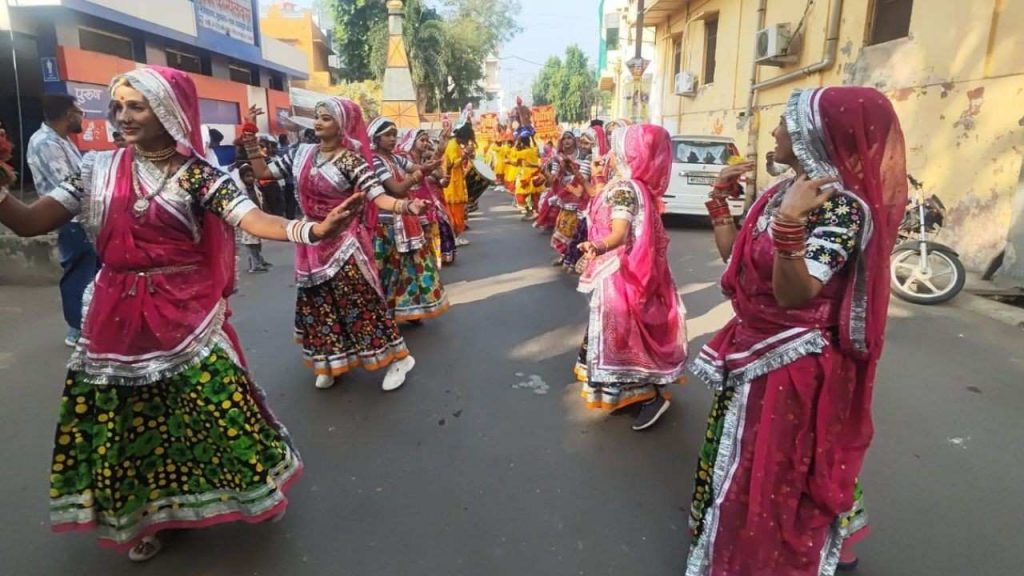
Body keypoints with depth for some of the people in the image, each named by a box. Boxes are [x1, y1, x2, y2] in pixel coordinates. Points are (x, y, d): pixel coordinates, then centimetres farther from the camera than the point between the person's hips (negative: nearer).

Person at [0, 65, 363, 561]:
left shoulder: (198, 173, -7)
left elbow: (252, 219, -22)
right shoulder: (97, 169, 4)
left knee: (215, 408, 2)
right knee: (124, 420, 13)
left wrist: (314, 230, -40)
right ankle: (140, 515, 36)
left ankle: (251, 488, 27)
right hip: (117, 317, 4)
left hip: (186, 313, -3)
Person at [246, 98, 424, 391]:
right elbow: (263, 172, 10)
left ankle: (398, 357, 8)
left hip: (344, 242, -6)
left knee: (359, 301, -5)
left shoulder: (351, 159, -13)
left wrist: (406, 206, -43)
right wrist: (251, 141, 0)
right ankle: (330, 363, 29)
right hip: (312, 242, 6)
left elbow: (377, 196, -24)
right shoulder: (302, 153, 4)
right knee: (318, 305, 12)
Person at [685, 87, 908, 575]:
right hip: (753, 352, 9)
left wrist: (789, 223, -41)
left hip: (794, 367, -9)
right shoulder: (782, 192, 4)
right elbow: (734, 254, 9)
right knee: (744, 460, 25)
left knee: (776, 473, 9)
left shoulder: (843, 207, -21)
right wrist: (720, 199, 5)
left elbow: (793, 294, -30)